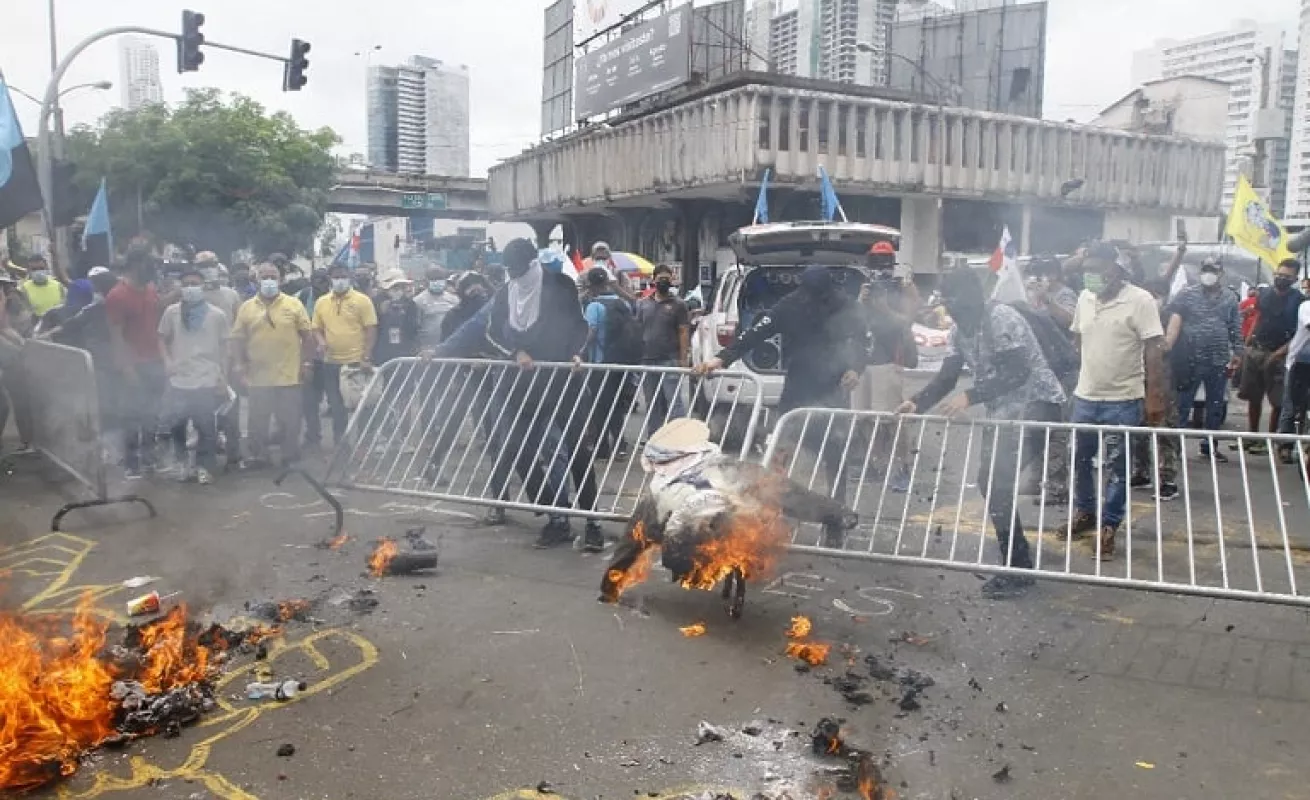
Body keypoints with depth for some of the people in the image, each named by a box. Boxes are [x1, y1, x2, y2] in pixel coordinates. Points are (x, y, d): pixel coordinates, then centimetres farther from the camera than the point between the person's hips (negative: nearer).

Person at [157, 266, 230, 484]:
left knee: (206, 427, 0)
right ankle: (182, 462, 27)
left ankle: (203, 467, 15)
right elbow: (162, 339, 14)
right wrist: (167, 361, -4)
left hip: (207, 381, -1)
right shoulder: (171, 312, 5)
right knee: (177, 424, 6)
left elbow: (224, 348, 8)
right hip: (179, 381, 1)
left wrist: (223, 379, 4)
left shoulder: (217, 315, 3)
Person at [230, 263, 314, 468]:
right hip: (258, 376, 2)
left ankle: (291, 456, 19)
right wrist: (238, 364, -4)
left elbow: (306, 335, 2)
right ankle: (258, 455, 23)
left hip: (289, 375, -1)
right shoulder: (246, 307, 5)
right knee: (257, 420, 10)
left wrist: (307, 362, -3)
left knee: (290, 420, 6)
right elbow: (238, 339, 5)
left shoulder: (294, 304, 2)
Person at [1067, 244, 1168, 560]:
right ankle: (1084, 512, 34)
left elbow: (1154, 351, -13)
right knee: (1078, 458, 16)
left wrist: (1155, 395, -17)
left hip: (1123, 400, -5)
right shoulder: (1084, 298, 4)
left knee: (1116, 468, 4)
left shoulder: (1140, 300, -12)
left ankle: (1108, 527, 17)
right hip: (1084, 396, 6)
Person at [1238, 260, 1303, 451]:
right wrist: (1247, 343, 11)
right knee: (1253, 398, 10)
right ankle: (1252, 436, 20)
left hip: (1278, 356, -4)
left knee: (1277, 402, -5)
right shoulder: (1264, 295, 9)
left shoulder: (1299, 301, -6)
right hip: (1254, 351, 5)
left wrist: (1279, 353, -17)